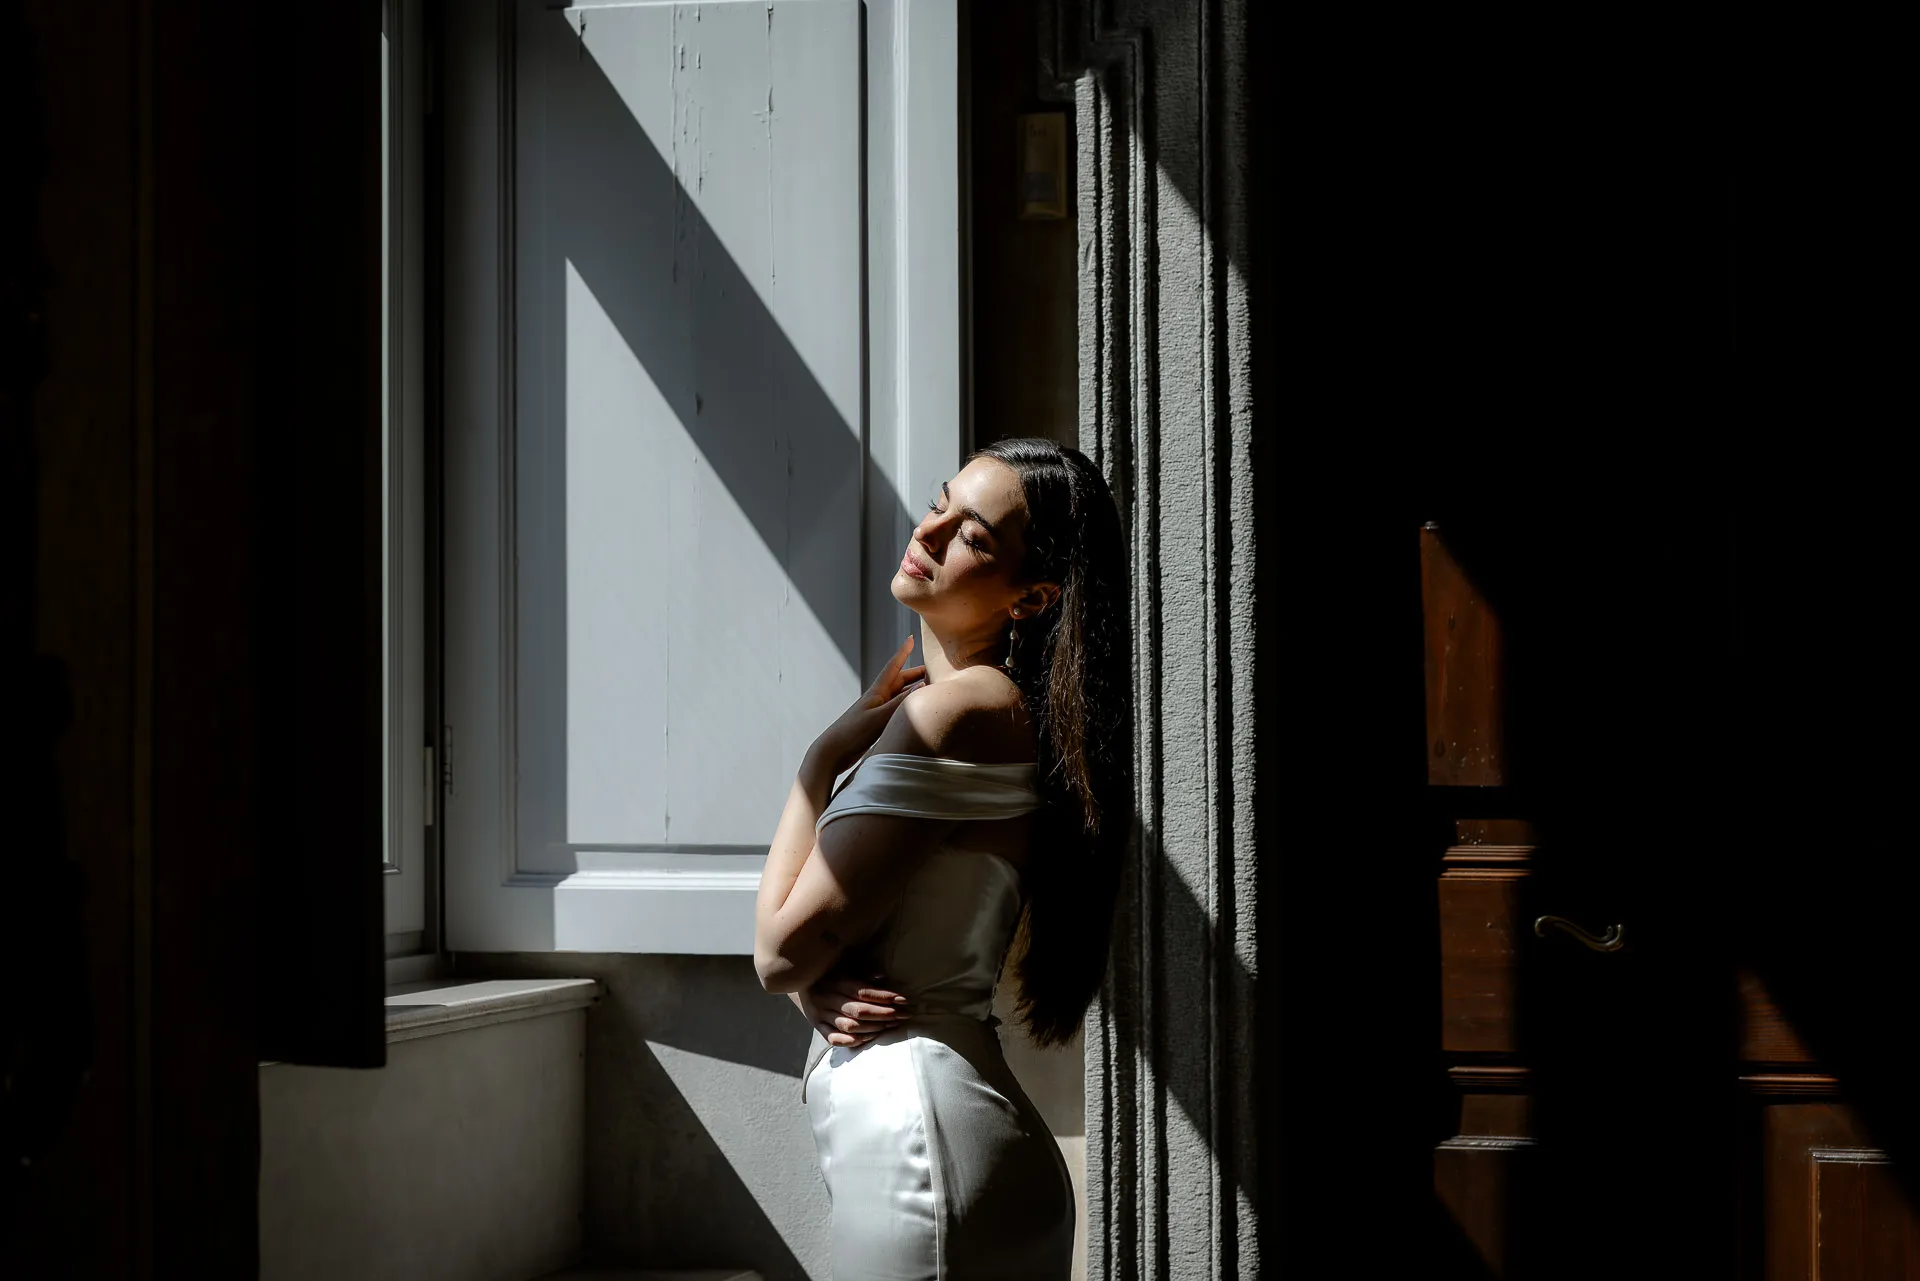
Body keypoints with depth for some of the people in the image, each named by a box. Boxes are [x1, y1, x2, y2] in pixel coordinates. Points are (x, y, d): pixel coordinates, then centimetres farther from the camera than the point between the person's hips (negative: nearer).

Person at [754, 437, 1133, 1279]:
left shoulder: (957, 707, -17)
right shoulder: (924, 699, 14)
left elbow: (781, 949, -14)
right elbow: (803, 947, 15)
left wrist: (822, 759, -4)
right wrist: (818, 992, -8)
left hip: (920, 1129, -9)